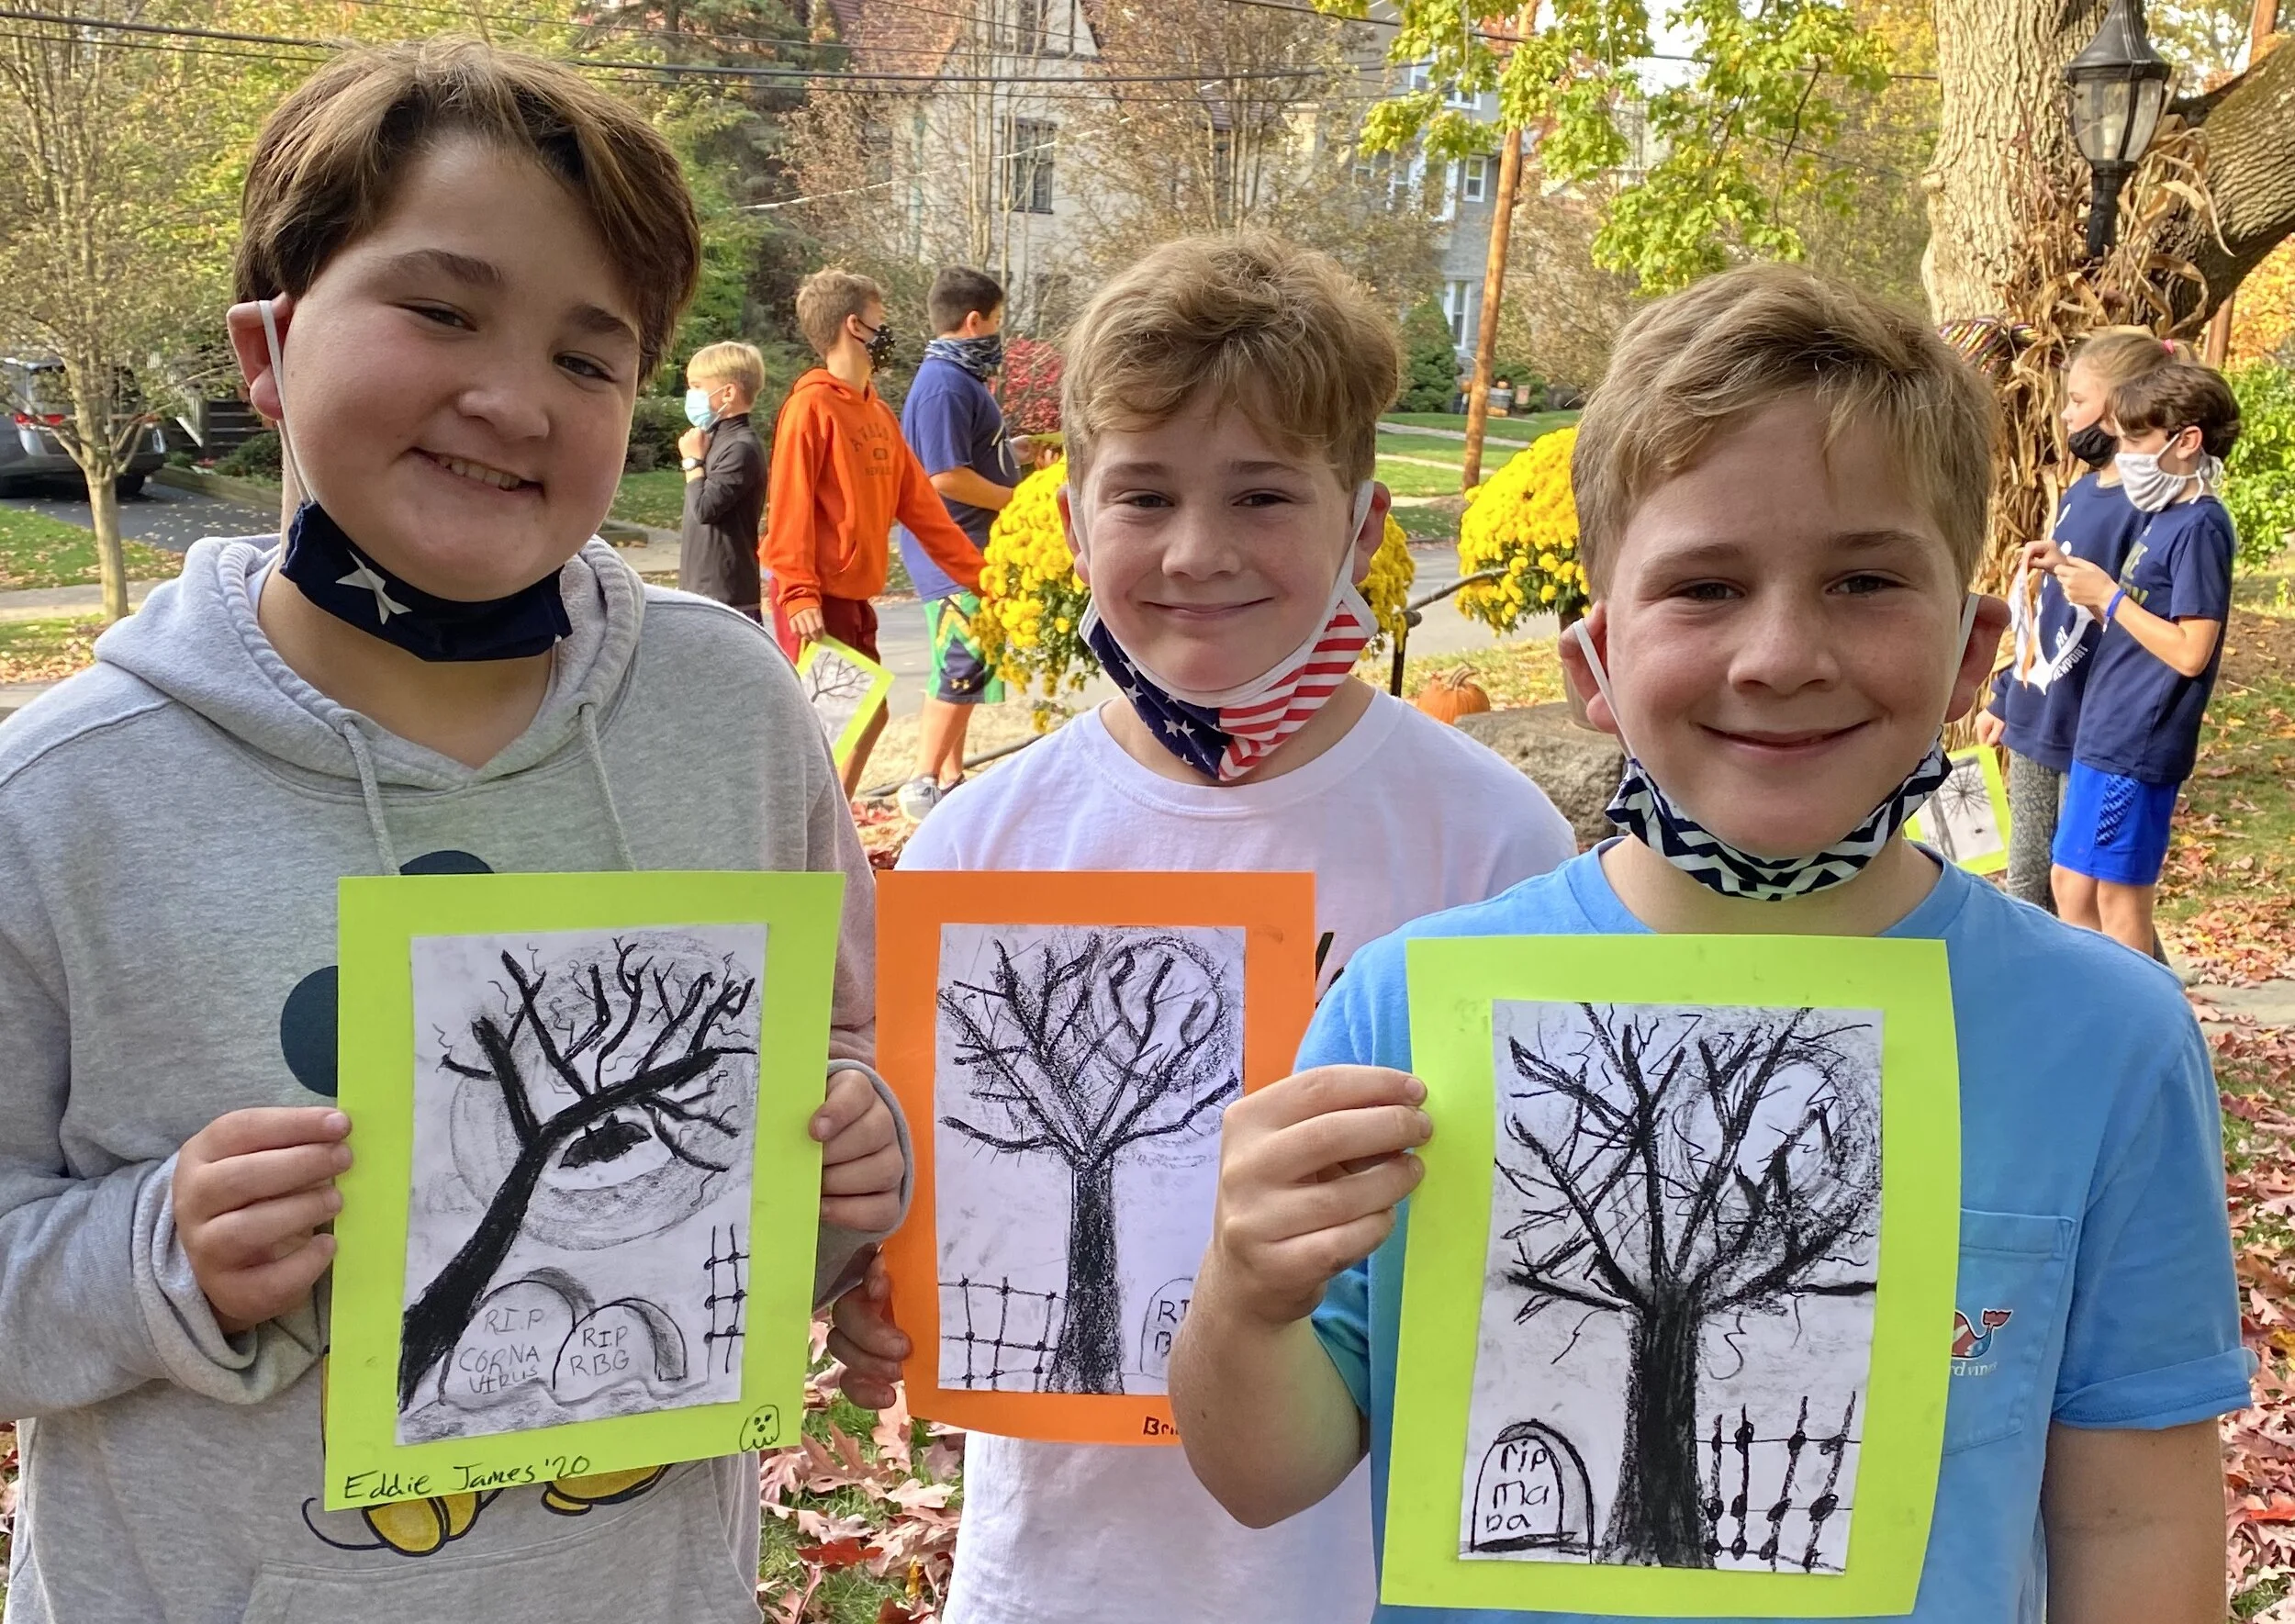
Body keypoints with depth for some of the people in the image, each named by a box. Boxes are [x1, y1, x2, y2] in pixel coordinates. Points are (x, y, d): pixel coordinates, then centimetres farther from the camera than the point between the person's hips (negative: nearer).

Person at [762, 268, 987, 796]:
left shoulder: (879, 415, 13)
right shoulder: (812, 406, -11)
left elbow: (921, 505, 14)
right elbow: (788, 506, -17)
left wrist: (979, 573, 12)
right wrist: (799, 595, -25)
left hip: (855, 598, 9)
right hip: (817, 601, -9)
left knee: (870, 715, 13)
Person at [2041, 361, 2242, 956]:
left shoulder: (2201, 526, -15)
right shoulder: (2165, 517, 14)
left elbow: (2190, 651, -21)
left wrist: (2107, 595, -15)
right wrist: (2072, 572, 5)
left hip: (2138, 745, -10)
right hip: (2107, 733, 10)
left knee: (2118, 893, 0)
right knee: (2071, 882, 15)